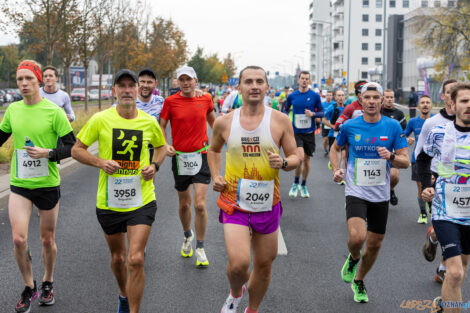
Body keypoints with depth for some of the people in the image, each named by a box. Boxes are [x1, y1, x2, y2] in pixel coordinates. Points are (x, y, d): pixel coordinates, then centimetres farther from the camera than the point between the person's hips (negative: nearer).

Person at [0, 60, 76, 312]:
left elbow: (72, 146, -7)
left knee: (47, 239, 11)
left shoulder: (54, 111, -9)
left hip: (47, 184, -2)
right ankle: (29, 288, 13)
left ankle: (47, 283, 35)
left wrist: (48, 153, -21)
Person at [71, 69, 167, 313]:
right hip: (109, 202, 1)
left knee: (135, 259, -12)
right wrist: (100, 162, -16)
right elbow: (76, 150, 1)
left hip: (142, 201, -1)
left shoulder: (149, 122, -1)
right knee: (117, 258, 17)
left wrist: (154, 165, -2)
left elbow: (161, 146, 19)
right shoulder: (100, 120, -6)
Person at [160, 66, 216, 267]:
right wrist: (165, 146, -10)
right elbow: (161, 126, 5)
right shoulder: (170, 101, -3)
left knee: (200, 205, -9)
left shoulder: (205, 99, 1)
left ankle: (200, 248, 6)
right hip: (179, 157, 1)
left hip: (201, 156, 0)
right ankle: (187, 236, 41)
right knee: (184, 203, 13)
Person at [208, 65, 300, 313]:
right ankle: (235, 293, 18)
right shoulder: (224, 122, 0)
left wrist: (283, 163, -20)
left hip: (268, 205, 1)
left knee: (264, 265, 13)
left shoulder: (280, 121, -3)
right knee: (238, 263, -17)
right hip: (235, 203, -1)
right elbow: (214, 150, 19)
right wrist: (215, 176, 4)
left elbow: (295, 158, 2)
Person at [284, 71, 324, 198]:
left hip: (309, 132, 1)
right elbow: (286, 110, 17)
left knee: (307, 159, 8)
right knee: (300, 157, -18)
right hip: (296, 132, -1)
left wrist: (313, 114, -15)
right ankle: (295, 184, 2)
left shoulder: (315, 96, -1)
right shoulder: (292, 96, 1)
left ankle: (303, 185, 27)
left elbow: (321, 112, 5)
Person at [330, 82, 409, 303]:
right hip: (356, 192, -2)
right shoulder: (349, 126, -3)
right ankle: (353, 258, 13)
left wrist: (391, 156, -23)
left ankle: (359, 281, 37)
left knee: (375, 244, 11)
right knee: (357, 237, -24)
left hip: (380, 195, 2)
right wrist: (336, 170, -2)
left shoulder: (393, 126, -3)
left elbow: (406, 161, -1)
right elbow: (335, 148, 15)